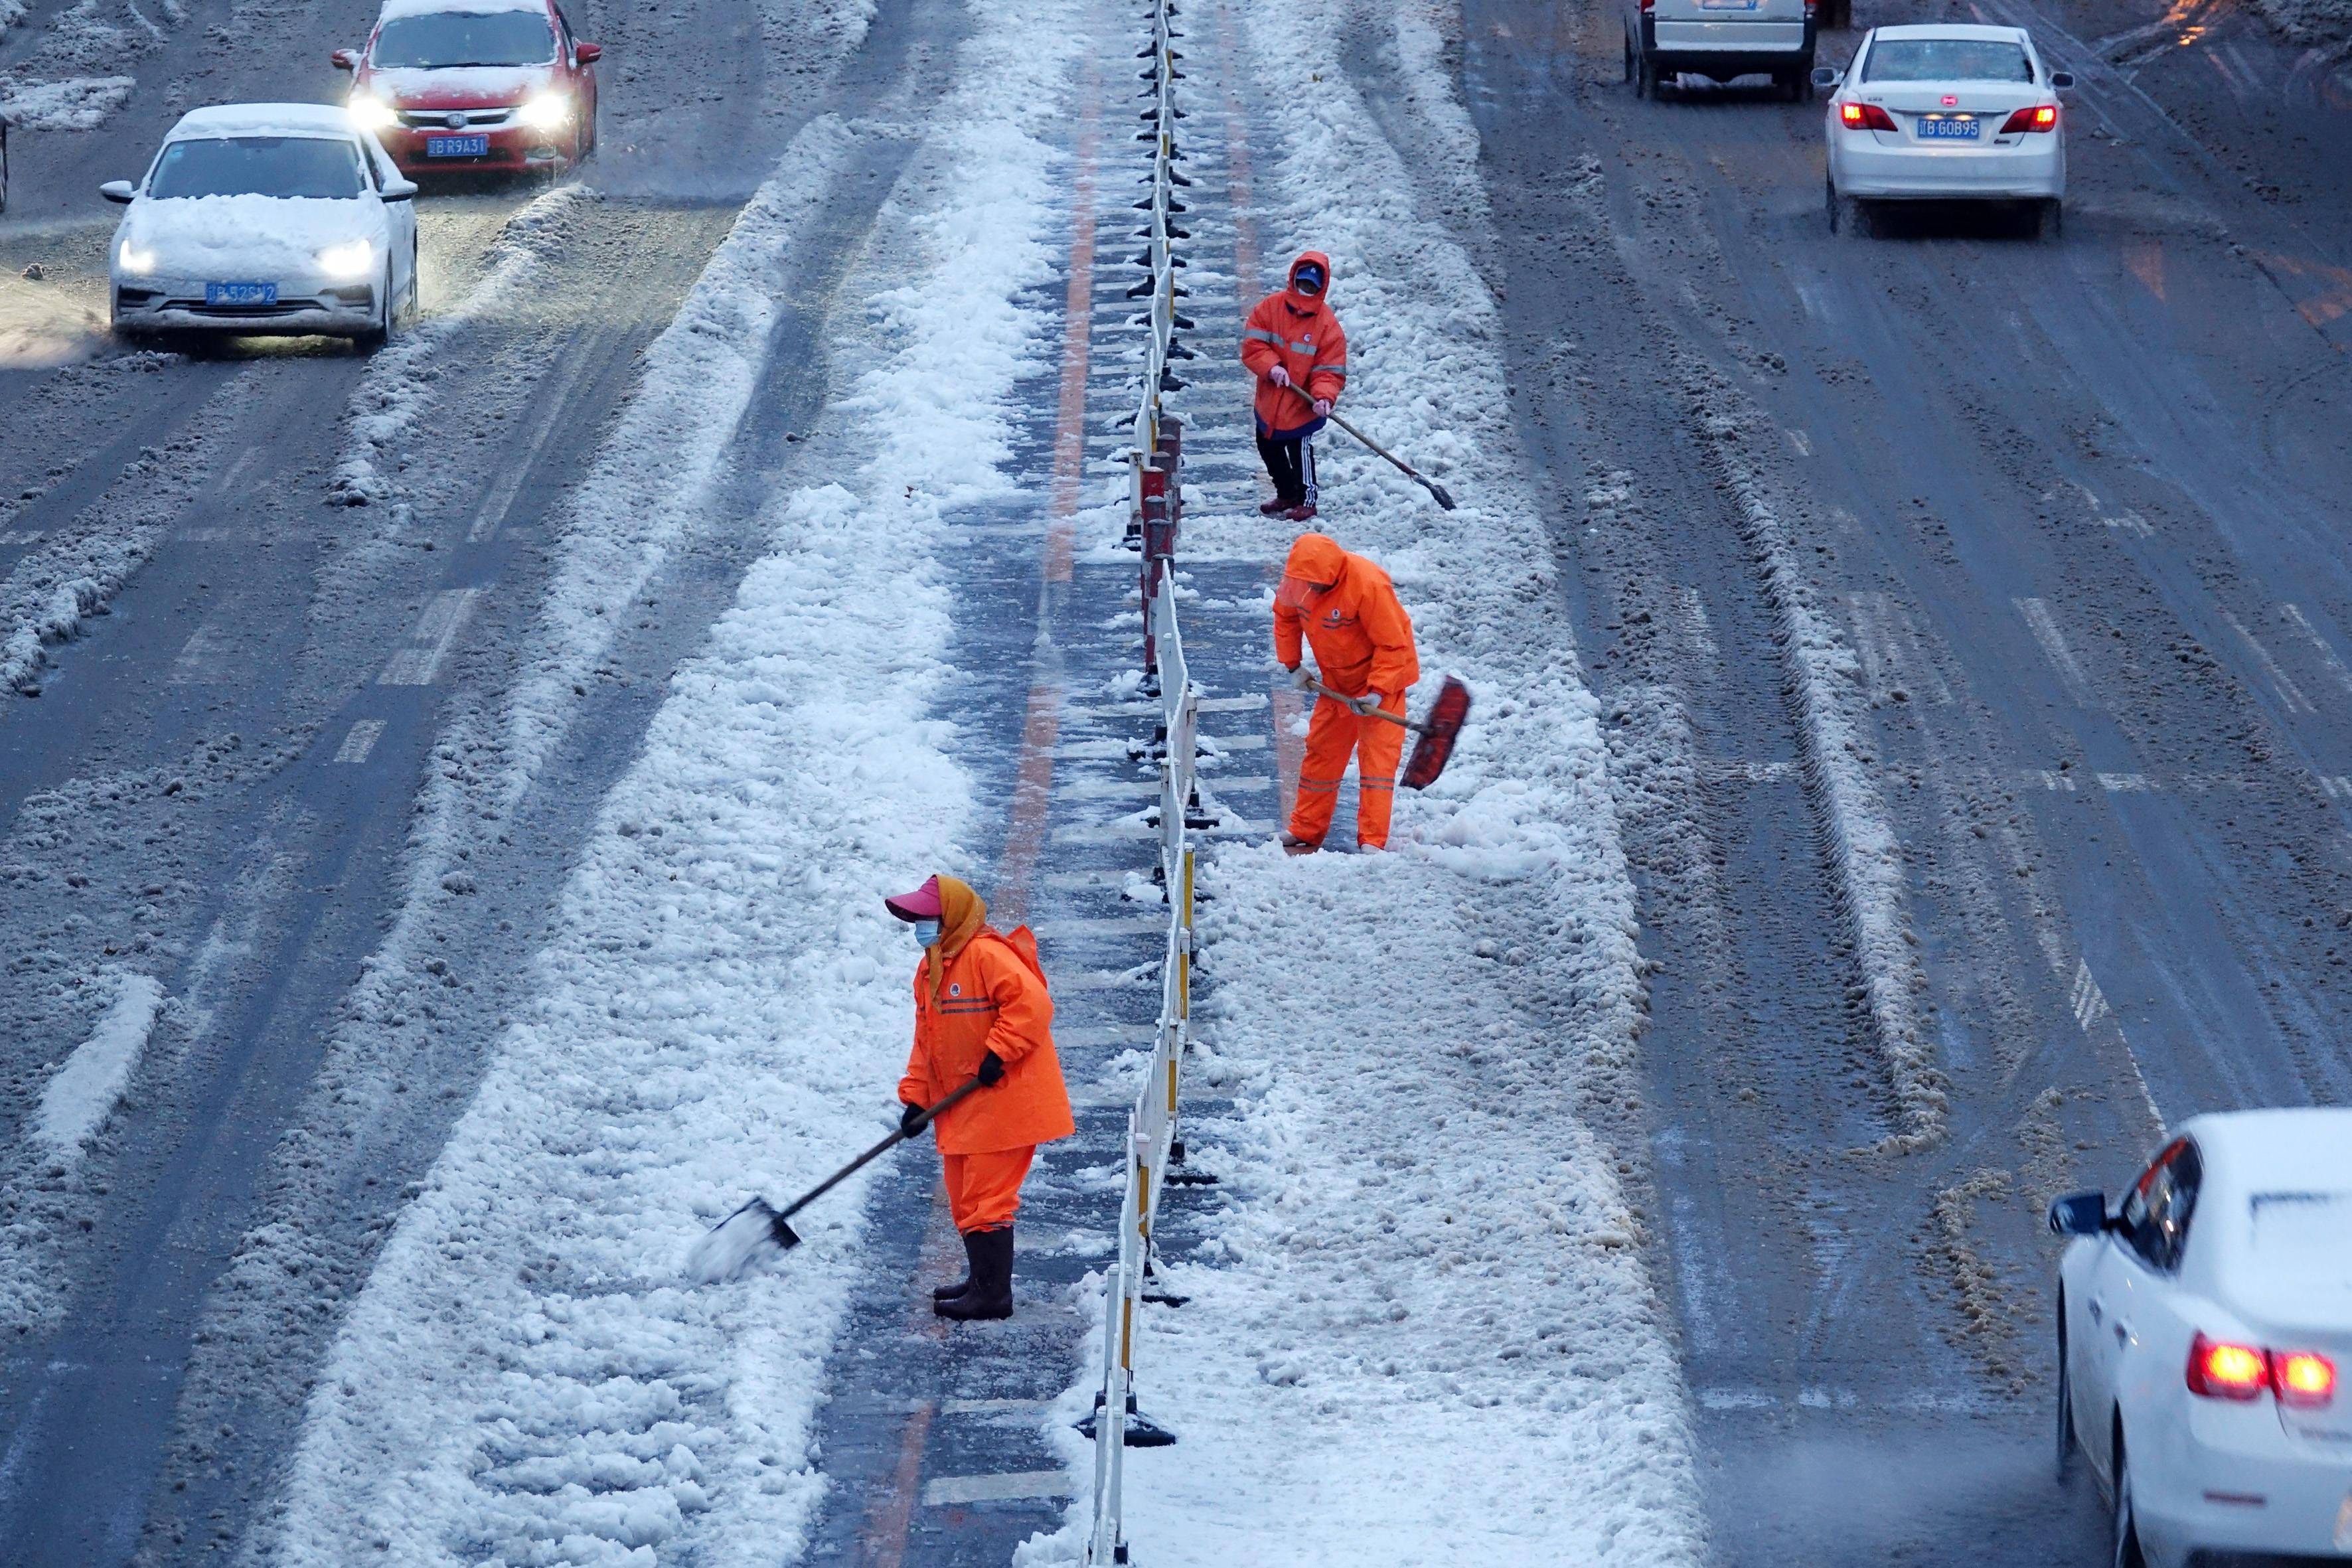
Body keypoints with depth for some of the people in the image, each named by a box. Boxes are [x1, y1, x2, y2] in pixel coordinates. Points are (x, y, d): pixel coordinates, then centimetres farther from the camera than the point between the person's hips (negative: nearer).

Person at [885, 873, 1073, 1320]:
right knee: (964, 1199, 15)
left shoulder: (986, 955, -15)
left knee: (985, 1199, -9)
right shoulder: (930, 969, 15)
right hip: (961, 1108, 10)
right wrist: (915, 1097, 8)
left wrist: (998, 1054, -24)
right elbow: (926, 1041, 18)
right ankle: (982, 1279, 26)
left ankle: (992, 1295, -6)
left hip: (1003, 1100, -10)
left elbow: (1031, 1003, -25)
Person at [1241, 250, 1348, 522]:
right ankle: (1286, 494, 39)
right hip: (1269, 402, 4)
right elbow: (1252, 342, -8)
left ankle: (1306, 500, 19)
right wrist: (1271, 367, -24)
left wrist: (1324, 397, -29)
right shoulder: (1271, 307, -5)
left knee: (1301, 452, -1)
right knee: (1269, 448, 19)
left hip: (1302, 407, -4)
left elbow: (1330, 370, -12)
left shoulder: (1327, 324, -11)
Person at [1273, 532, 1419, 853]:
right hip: (1337, 682, 7)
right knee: (1321, 752, 11)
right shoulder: (1298, 580, -13)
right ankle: (1306, 831, 22)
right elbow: (1285, 615, 10)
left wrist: (1377, 692, -30)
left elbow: (1393, 645, -26)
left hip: (1381, 678, -6)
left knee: (1377, 755, -12)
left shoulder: (1368, 586, -32)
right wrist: (1292, 665, 6)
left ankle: (1373, 841, -13)